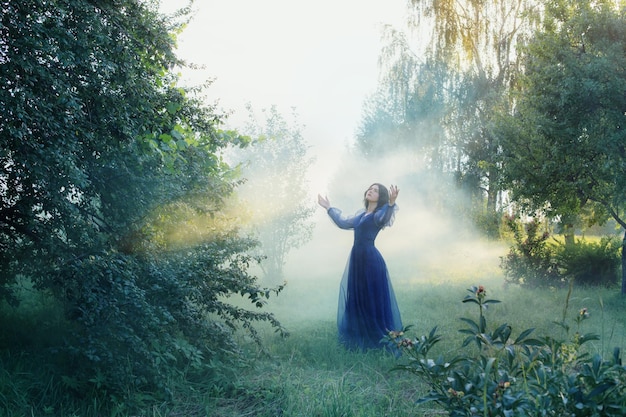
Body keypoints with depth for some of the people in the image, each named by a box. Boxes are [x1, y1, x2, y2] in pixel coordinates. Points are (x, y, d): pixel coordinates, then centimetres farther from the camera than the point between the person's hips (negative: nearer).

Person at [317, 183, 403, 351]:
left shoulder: (379, 214, -7)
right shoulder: (361, 214, 16)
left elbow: (385, 217, -31)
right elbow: (343, 223, 30)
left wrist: (391, 203, -51)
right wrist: (329, 208, 37)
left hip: (371, 260, -8)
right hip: (356, 259, 8)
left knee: (373, 300, -5)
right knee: (356, 300, 13)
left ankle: (383, 341, 2)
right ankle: (361, 341, 23)